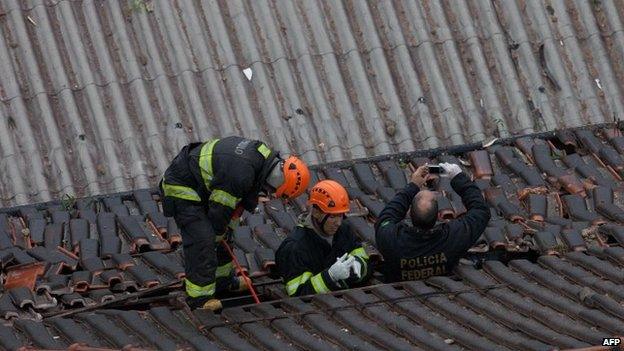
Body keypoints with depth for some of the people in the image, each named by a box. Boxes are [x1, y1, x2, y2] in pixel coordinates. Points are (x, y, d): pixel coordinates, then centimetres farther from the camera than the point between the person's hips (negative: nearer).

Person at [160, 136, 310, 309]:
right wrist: (218, 232, -4)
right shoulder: (241, 174, -35)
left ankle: (223, 281, 33)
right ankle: (199, 297, -13)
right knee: (201, 241, -17)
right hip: (182, 187, -10)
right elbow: (221, 207, -22)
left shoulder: (263, 153, -4)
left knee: (223, 235, 18)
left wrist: (229, 225, 11)